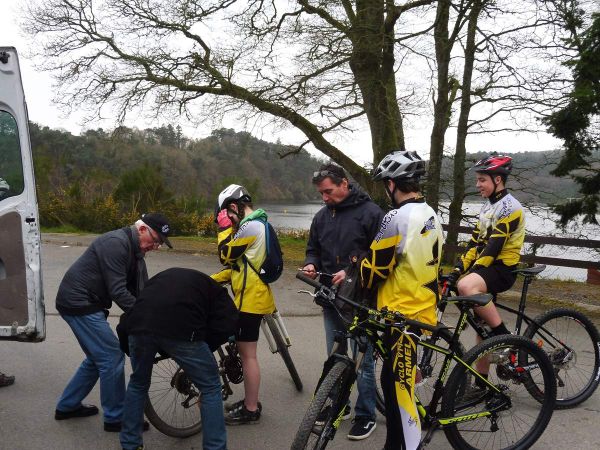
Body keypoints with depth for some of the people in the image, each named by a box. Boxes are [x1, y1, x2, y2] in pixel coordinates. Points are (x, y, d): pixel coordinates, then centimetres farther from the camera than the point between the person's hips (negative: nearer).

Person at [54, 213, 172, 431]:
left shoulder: (135, 251, 9)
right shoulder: (116, 243, -21)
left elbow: (140, 290, 6)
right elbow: (118, 292, -26)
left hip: (86, 303, 10)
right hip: (79, 303, -10)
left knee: (98, 358, 19)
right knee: (113, 357, -7)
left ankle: (67, 406, 33)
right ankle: (116, 418, 6)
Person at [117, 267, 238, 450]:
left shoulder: (161, 277, 39)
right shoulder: (212, 287, 30)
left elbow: (123, 325, 34)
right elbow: (228, 323, 9)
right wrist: (205, 347, 20)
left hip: (140, 326, 4)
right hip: (182, 330, -3)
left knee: (138, 384, 32)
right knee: (211, 388, 18)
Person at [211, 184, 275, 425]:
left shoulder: (250, 226, -18)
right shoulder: (258, 224, 15)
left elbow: (226, 254, -14)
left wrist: (225, 227, -4)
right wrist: (213, 279, 14)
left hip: (250, 299, -10)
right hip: (252, 296, 10)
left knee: (247, 354, -1)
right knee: (246, 352, 18)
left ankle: (251, 410, 9)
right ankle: (249, 401, 29)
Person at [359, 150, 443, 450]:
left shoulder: (396, 217, -18)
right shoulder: (431, 215, 10)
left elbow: (375, 266, -14)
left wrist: (353, 278, 6)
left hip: (402, 313, -9)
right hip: (424, 308, 9)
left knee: (399, 389, -3)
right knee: (393, 379, 20)